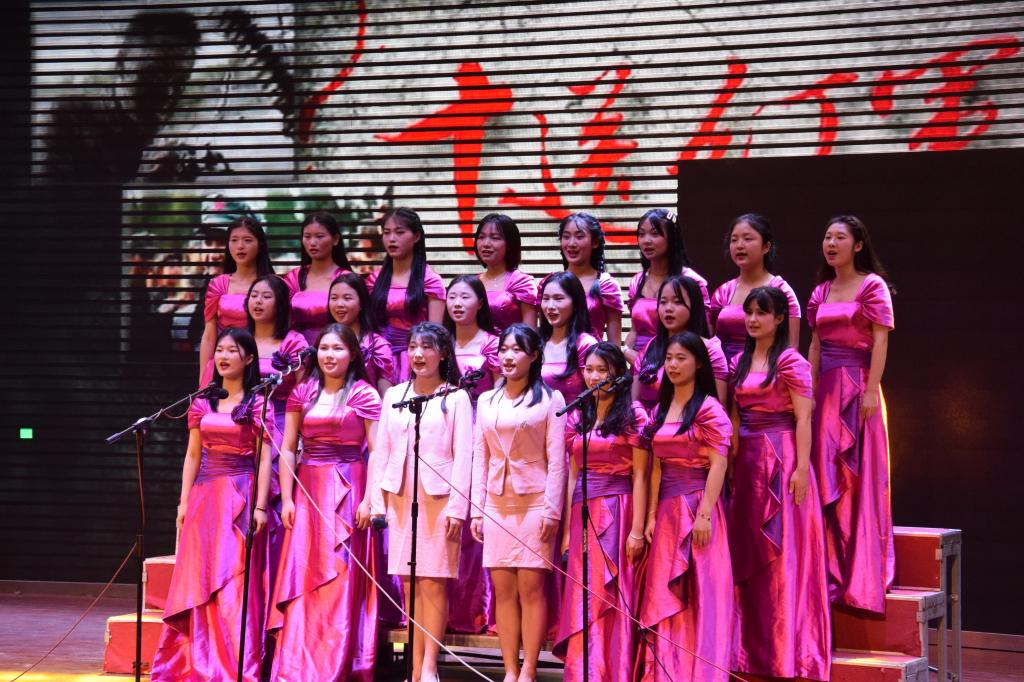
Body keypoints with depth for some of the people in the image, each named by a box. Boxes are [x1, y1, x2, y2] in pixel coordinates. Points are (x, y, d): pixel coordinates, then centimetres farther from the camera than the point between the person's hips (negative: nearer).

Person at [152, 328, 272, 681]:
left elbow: (264, 459, -5)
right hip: (205, 496, 4)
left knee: (235, 582, -4)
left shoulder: (258, 403, -2)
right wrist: (184, 501, 5)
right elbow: (193, 455, 11)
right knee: (198, 580, 5)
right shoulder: (202, 402, 10)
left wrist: (260, 506, -12)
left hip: (240, 497, -4)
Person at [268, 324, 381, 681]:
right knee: (301, 580, 1)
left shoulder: (364, 395, -1)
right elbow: (288, 450, 8)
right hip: (307, 491, 3)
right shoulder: (302, 394, 9)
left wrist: (368, 500, -13)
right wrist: (286, 498, 0)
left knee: (340, 579, -2)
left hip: (347, 492, -3)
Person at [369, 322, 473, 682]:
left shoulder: (456, 398, 1)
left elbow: (463, 456, -4)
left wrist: (457, 507, -12)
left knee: (433, 584, -5)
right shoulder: (394, 396, 13)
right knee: (410, 585, 4)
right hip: (400, 499, 4)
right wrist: (378, 501, 6)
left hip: (438, 499, -4)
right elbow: (382, 451, 12)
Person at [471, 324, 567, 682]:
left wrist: (551, 510, -11)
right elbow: (480, 458, 13)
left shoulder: (549, 399, 0)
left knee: (531, 588, -6)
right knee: (503, 590, 2)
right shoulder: (487, 401, 13)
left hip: (534, 503, -4)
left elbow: (556, 458, -4)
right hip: (497, 505, 4)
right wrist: (477, 510, 7)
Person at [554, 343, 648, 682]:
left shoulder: (633, 415, -3)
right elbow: (573, 475, 13)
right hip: (583, 513, 5)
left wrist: (637, 529, -12)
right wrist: (567, 529, 9)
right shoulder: (577, 416, 12)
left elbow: (640, 477, -6)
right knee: (582, 599, 3)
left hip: (616, 512, -5)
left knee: (612, 598, -3)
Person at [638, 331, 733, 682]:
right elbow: (656, 467, 12)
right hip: (666, 510, 7)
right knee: (664, 596, 6)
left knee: (697, 594, -3)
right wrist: (651, 515, 4)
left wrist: (704, 514, -19)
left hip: (696, 505, -6)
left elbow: (718, 465, -12)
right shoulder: (659, 411, 14)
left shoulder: (709, 409, -6)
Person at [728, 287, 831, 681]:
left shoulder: (790, 361, -8)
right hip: (747, 460, 7)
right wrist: (730, 462, 10)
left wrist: (801, 468, -18)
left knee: (781, 553, -4)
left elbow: (803, 419, -12)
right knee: (749, 552, 10)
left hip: (781, 459, -7)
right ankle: (755, 645, 18)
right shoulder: (740, 361, 13)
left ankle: (786, 646, 2)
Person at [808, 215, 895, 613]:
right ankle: (834, 568, 14)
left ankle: (864, 572, 0)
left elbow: (881, 341, -10)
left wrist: (871, 390, -16)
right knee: (827, 476, 7)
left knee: (860, 475, -5)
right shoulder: (821, 291, 14)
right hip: (827, 388, 6)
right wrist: (809, 391, 8)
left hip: (858, 385, -6)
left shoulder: (873, 286, -4)